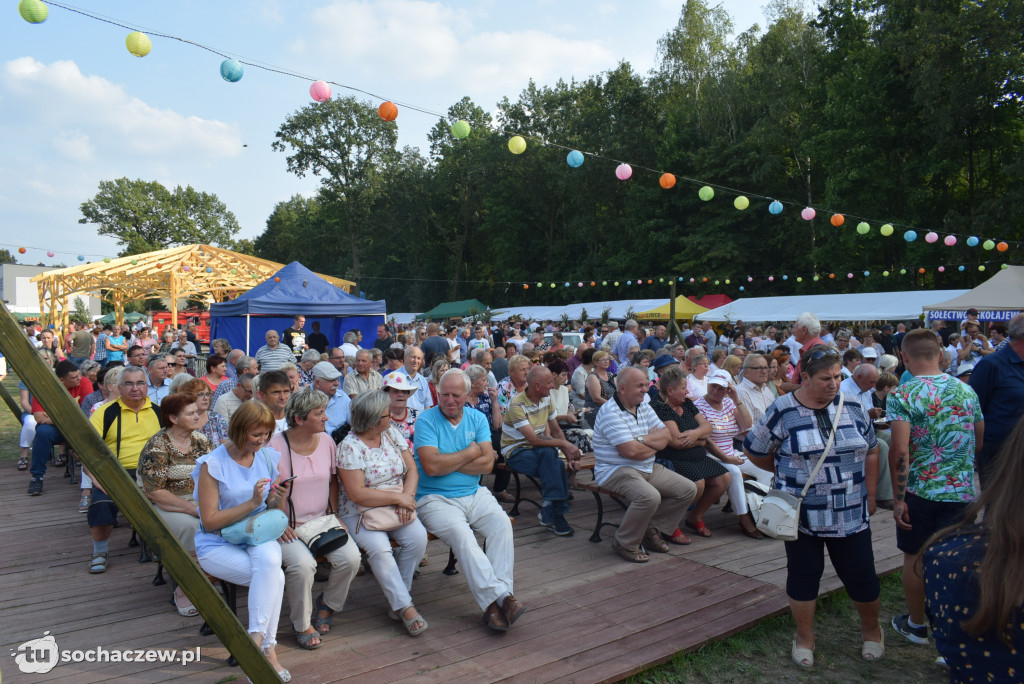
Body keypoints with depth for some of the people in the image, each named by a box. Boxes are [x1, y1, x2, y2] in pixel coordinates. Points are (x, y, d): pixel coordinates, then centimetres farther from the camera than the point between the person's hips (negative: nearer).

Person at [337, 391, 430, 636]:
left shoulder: (393, 434, 7)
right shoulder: (349, 447, -12)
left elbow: (412, 470, 7)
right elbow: (357, 494, -19)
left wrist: (407, 497, -13)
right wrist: (397, 498, -17)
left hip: (396, 507, 5)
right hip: (360, 513, -5)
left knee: (418, 537, -23)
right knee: (379, 548, -32)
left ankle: (397, 599, -6)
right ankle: (405, 607, -18)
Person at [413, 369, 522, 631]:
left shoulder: (477, 419, 9)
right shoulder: (426, 420, -4)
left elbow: (487, 464, -3)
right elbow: (432, 466, -18)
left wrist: (447, 463, -10)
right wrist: (469, 453, -6)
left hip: (474, 495, 4)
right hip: (435, 499, -4)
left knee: (502, 523, -23)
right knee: (460, 533, -31)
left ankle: (494, 602, -26)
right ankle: (500, 595, -31)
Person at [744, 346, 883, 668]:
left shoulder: (852, 407, 1)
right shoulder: (782, 412, -10)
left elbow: (871, 451, 11)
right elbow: (754, 451, 0)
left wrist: (870, 495, 9)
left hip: (850, 514, 3)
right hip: (803, 514, -2)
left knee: (860, 574, 10)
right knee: (803, 574, 9)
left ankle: (871, 629, 37)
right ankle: (804, 637, 28)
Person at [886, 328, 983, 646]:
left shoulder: (901, 395, -13)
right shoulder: (966, 390, 2)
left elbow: (900, 450, -20)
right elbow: (981, 437, 13)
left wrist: (898, 498, -15)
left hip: (919, 490, -3)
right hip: (962, 491, 3)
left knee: (915, 558, 13)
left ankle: (916, 625, 28)